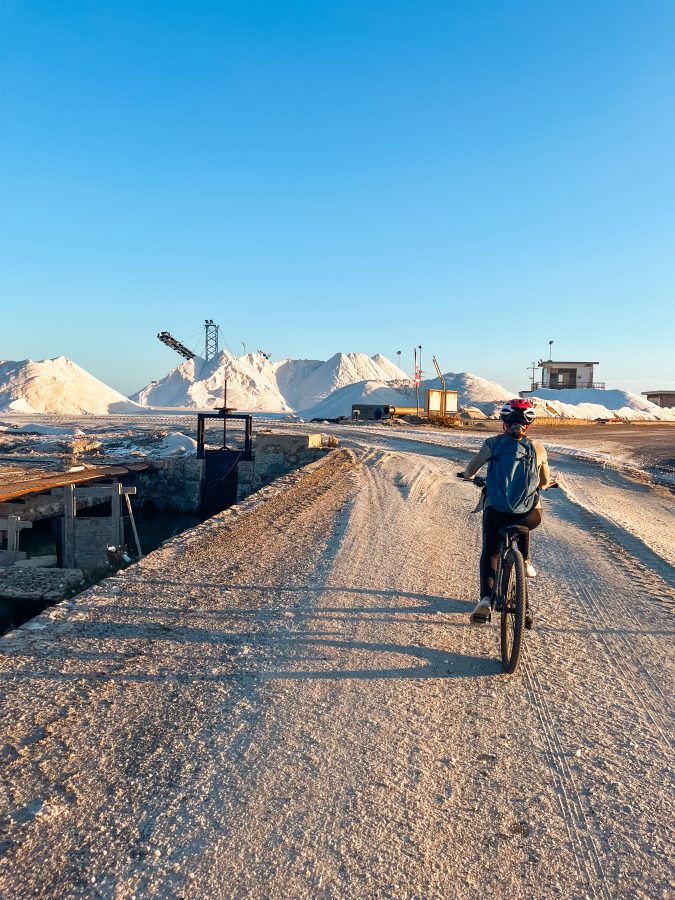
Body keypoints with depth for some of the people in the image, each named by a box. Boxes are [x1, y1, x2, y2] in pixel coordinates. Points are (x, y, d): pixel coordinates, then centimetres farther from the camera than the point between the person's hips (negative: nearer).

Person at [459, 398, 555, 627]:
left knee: (489, 554, 21)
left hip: (496, 512, -1)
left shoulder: (492, 444, 2)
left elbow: (469, 472, 11)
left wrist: (469, 476, 35)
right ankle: (525, 561, 31)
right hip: (528, 516, 1)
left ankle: (486, 599, 4)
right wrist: (545, 485, 42)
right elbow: (545, 482, 18)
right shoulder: (537, 448, 5)